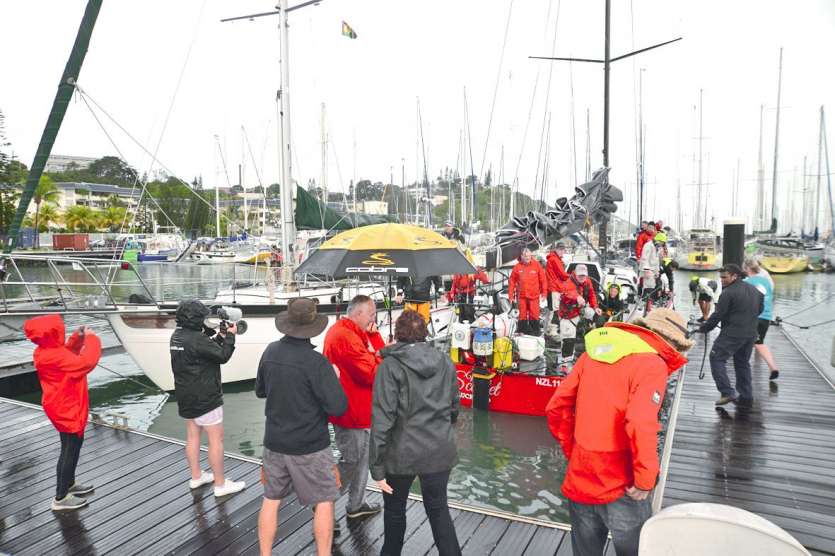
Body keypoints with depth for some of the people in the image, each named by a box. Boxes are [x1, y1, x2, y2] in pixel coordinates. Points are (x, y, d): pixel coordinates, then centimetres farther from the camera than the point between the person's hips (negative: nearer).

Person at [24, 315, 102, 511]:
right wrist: (91, 338, -23)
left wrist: (78, 337, 3)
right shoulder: (53, 357, -29)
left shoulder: (47, 351, 1)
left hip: (66, 409, 10)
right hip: (67, 412, -10)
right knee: (70, 452, 2)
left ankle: (69, 484, 39)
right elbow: (85, 362, -34)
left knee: (70, 450, 24)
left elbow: (69, 354, 19)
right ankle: (60, 498, 13)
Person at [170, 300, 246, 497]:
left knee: (192, 436, 19)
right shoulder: (195, 339, -24)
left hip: (186, 397, 10)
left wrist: (220, 336, 2)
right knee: (216, 439, 0)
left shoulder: (177, 336, 5)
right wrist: (230, 335, -8)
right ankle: (220, 484, 8)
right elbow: (222, 355, -20)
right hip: (204, 398, -10)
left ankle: (196, 477, 32)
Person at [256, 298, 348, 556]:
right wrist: (334, 378, -6)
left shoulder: (271, 351, -5)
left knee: (271, 499, 18)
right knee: (324, 501, 11)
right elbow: (338, 407, -20)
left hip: (274, 442, 5)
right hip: (310, 447, -5)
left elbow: (260, 390, 11)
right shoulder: (316, 362, -23)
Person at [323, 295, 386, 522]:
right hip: (352, 411, -11)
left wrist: (374, 336, -8)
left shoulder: (354, 333, 10)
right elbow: (372, 373, -26)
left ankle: (357, 504, 35)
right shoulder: (347, 337, -25)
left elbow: (378, 354, 7)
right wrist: (381, 353, -10)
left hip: (357, 409, 11)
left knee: (362, 457, 21)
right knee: (350, 461, 3)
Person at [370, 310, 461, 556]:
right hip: (440, 451, 3)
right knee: (438, 508, 20)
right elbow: (454, 407, 11)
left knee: (395, 508, 21)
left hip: (403, 452, -3)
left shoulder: (391, 366, -13)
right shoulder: (445, 362, 1)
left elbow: (382, 418, -17)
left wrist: (377, 466, -12)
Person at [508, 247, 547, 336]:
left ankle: (535, 331, 12)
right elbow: (512, 281, 5)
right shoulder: (517, 267, 2)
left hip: (534, 295, -1)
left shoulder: (537, 265, 0)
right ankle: (522, 331, 17)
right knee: (522, 314, 7)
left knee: (534, 314, 1)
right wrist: (511, 295, 3)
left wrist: (544, 292, 1)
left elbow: (543, 279, 3)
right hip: (521, 296, 1)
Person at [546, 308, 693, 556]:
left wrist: (573, 452, 12)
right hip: (621, 488, -5)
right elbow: (640, 424, -27)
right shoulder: (652, 364, -13)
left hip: (579, 481, 5)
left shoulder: (594, 351, 4)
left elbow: (556, 407, 4)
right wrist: (646, 479, -14)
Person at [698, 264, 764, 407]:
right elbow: (760, 309, 23)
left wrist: (704, 328, -4)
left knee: (717, 358, -1)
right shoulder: (754, 290, 12)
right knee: (743, 363, 18)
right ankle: (746, 397, 22)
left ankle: (727, 392, -8)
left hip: (732, 334, -8)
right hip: (751, 334, 9)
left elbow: (718, 315, -14)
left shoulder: (728, 293, -14)